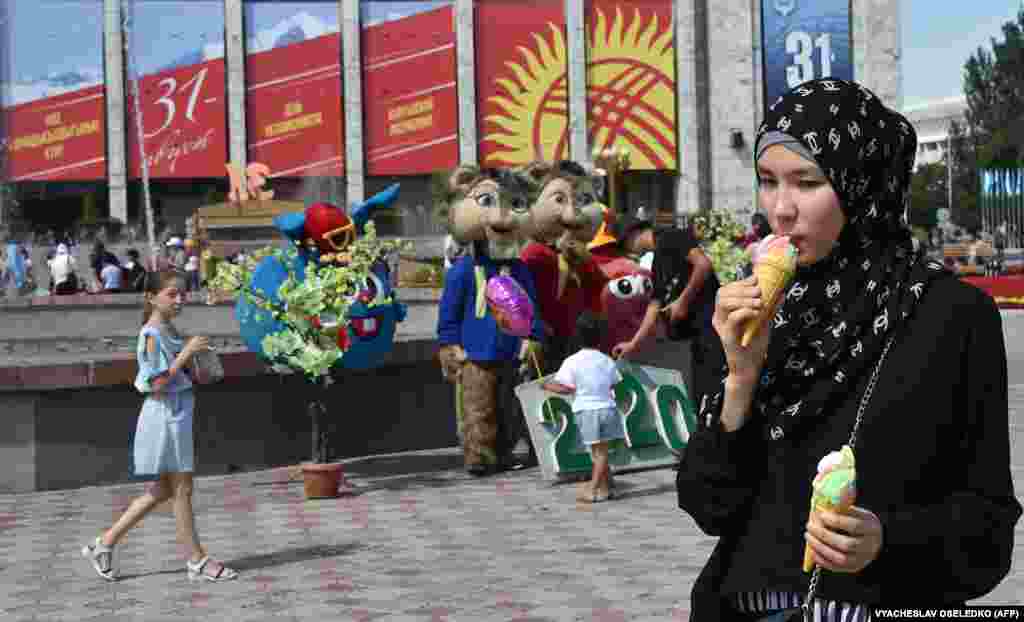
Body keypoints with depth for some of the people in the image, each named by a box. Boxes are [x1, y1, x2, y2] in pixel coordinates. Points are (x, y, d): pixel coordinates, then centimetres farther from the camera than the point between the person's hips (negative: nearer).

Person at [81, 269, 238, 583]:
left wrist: (194, 357, 5)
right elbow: (158, 385, -21)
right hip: (166, 416, -10)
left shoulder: (170, 331, 13)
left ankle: (105, 543, 20)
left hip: (178, 415, 10)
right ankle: (197, 560, 8)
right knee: (182, 489, -1)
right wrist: (185, 353, -21)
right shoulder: (153, 335, -15)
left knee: (161, 490, 14)